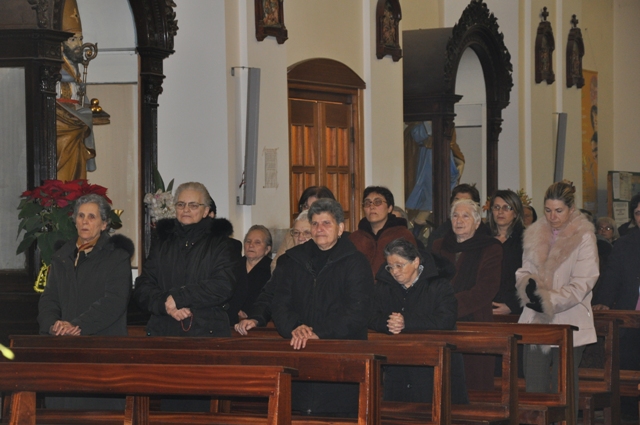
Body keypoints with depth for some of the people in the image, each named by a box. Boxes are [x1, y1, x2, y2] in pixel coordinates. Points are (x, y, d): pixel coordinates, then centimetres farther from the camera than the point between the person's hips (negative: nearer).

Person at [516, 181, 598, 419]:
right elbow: (525, 271, 13)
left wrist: (549, 301, -22)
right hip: (536, 322, 5)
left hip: (568, 323, -4)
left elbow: (581, 284, -12)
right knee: (534, 384, 3)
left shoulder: (584, 237, -7)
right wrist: (528, 285, -11)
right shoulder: (535, 234, 9)